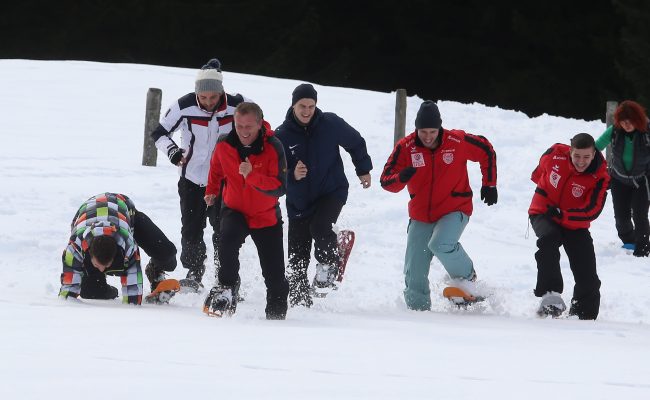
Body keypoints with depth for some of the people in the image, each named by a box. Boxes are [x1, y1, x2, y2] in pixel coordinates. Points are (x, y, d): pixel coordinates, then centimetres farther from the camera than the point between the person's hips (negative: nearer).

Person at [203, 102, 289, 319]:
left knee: (275, 276, 1)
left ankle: (276, 314, 22)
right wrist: (212, 190, 28)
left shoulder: (273, 148, -21)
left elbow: (279, 187, -28)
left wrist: (252, 176, -41)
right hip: (235, 209, 1)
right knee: (228, 240, -33)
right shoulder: (224, 144, -12)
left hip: (266, 215, -1)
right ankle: (227, 286, -15)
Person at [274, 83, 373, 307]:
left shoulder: (330, 124, -9)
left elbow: (355, 143, 9)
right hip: (299, 202, 2)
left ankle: (328, 264, -3)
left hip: (332, 192, -2)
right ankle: (299, 300, 15)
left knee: (319, 227, -31)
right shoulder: (281, 135, -9)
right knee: (297, 258, 2)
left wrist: (364, 170, 20)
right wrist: (291, 175, -26)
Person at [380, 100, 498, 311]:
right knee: (414, 274, -1)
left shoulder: (457, 141, -14)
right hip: (420, 216, 3)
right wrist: (401, 178, -32)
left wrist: (489, 184, 5)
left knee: (440, 244, -31)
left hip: (454, 211, -3)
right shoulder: (406, 147, -11)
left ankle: (466, 277, -4)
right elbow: (386, 181, -10)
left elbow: (486, 151, 4)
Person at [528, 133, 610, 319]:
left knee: (588, 279, -3)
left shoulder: (599, 178, -20)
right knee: (549, 238, -36)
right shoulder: (555, 154, -16)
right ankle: (550, 294, -37)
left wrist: (562, 214, -30)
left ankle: (584, 315, 16)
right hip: (543, 214, -1)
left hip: (575, 225, 1)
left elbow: (591, 211, -24)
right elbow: (540, 172, 8)